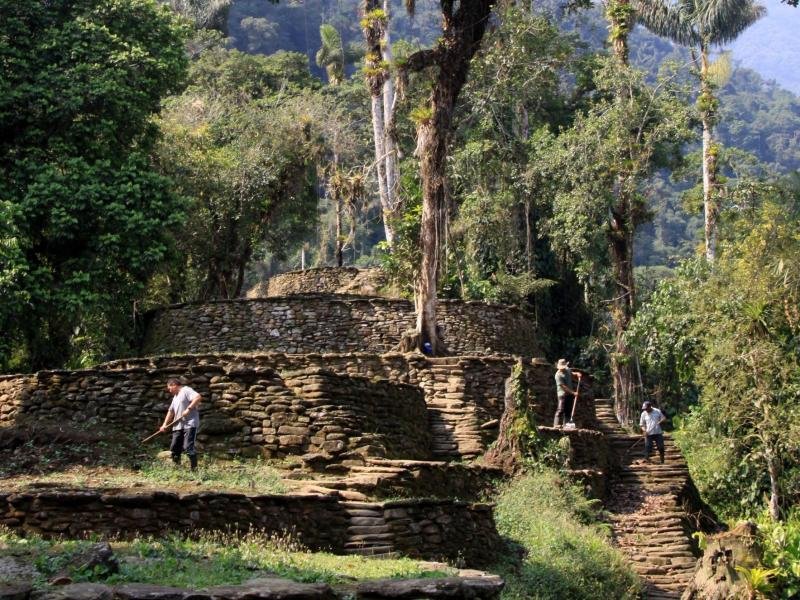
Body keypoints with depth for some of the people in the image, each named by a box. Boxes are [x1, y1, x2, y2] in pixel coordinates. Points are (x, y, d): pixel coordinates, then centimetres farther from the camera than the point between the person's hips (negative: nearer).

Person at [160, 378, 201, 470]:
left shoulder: (186, 390, -4)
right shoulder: (175, 397, 25)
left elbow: (198, 397, -20)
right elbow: (171, 411, 27)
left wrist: (188, 409, -22)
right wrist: (165, 424, 18)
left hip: (189, 424, -10)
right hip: (178, 426, 10)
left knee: (188, 447, -18)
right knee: (174, 448, 8)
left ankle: (194, 468, -17)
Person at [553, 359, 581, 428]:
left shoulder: (568, 370, 7)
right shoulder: (558, 375, -16)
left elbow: (572, 373, 32)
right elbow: (563, 386, -20)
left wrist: (577, 374, 8)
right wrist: (573, 392, -24)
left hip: (570, 394, 8)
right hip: (563, 394, -8)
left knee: (568, 410, 7)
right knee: (561, 409, -13)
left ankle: (566, 424, 11)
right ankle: (556, 424, -14)